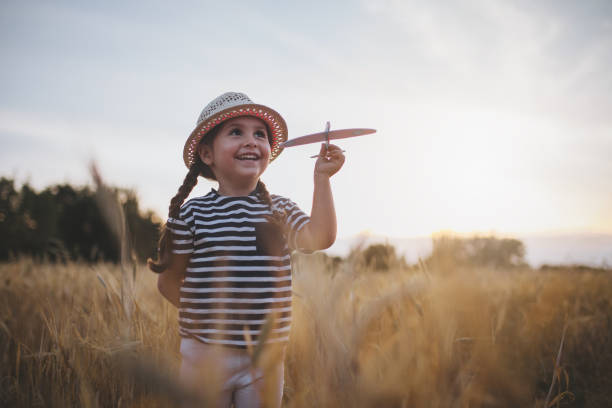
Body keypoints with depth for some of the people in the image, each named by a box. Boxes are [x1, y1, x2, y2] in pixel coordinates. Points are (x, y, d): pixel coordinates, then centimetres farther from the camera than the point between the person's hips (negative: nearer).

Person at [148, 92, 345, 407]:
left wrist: (322, 178, -17)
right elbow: (168, 281, 3)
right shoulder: (192, 213, -3)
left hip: (265, 357, 2)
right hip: (206, 355, -1)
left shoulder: (280, 211, 3)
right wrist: (202, 316, -4)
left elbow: (320, 238, -16)